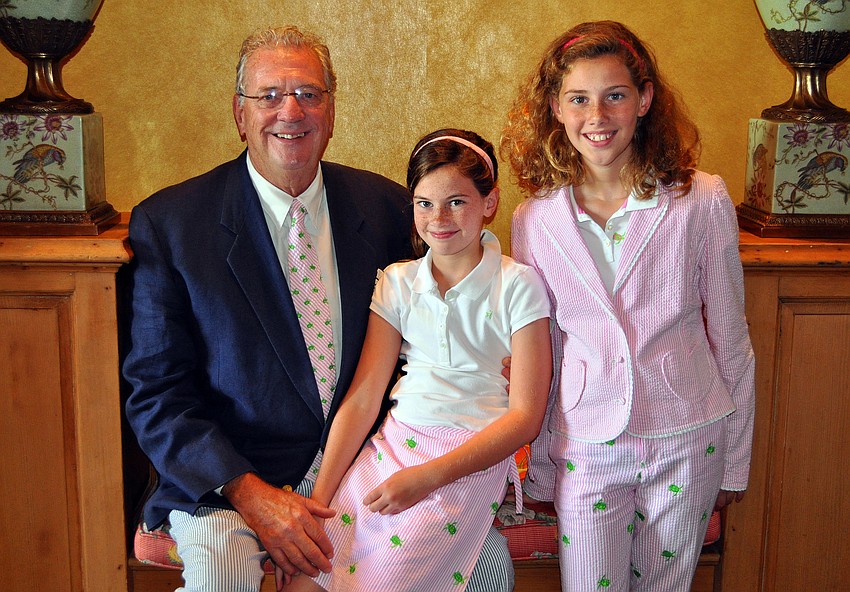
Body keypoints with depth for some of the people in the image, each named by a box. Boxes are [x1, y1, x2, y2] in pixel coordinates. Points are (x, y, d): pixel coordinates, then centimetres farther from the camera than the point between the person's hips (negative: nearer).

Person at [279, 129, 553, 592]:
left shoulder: (518, 285, -3)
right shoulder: (397, 282, 9)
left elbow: (526, 415, -6)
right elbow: (362, 398, 4)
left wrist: (426, 477, -14)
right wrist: (319, 497, -6)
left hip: (469, 462, -3)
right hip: (389, 447, 4)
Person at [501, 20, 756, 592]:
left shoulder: (702, 199, -7)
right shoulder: (534, 219, -3)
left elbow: (730, 339, 1)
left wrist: (734, 463, 5)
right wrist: (539, 470, 10)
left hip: (686, 440, 0)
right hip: (585, 447, 1)